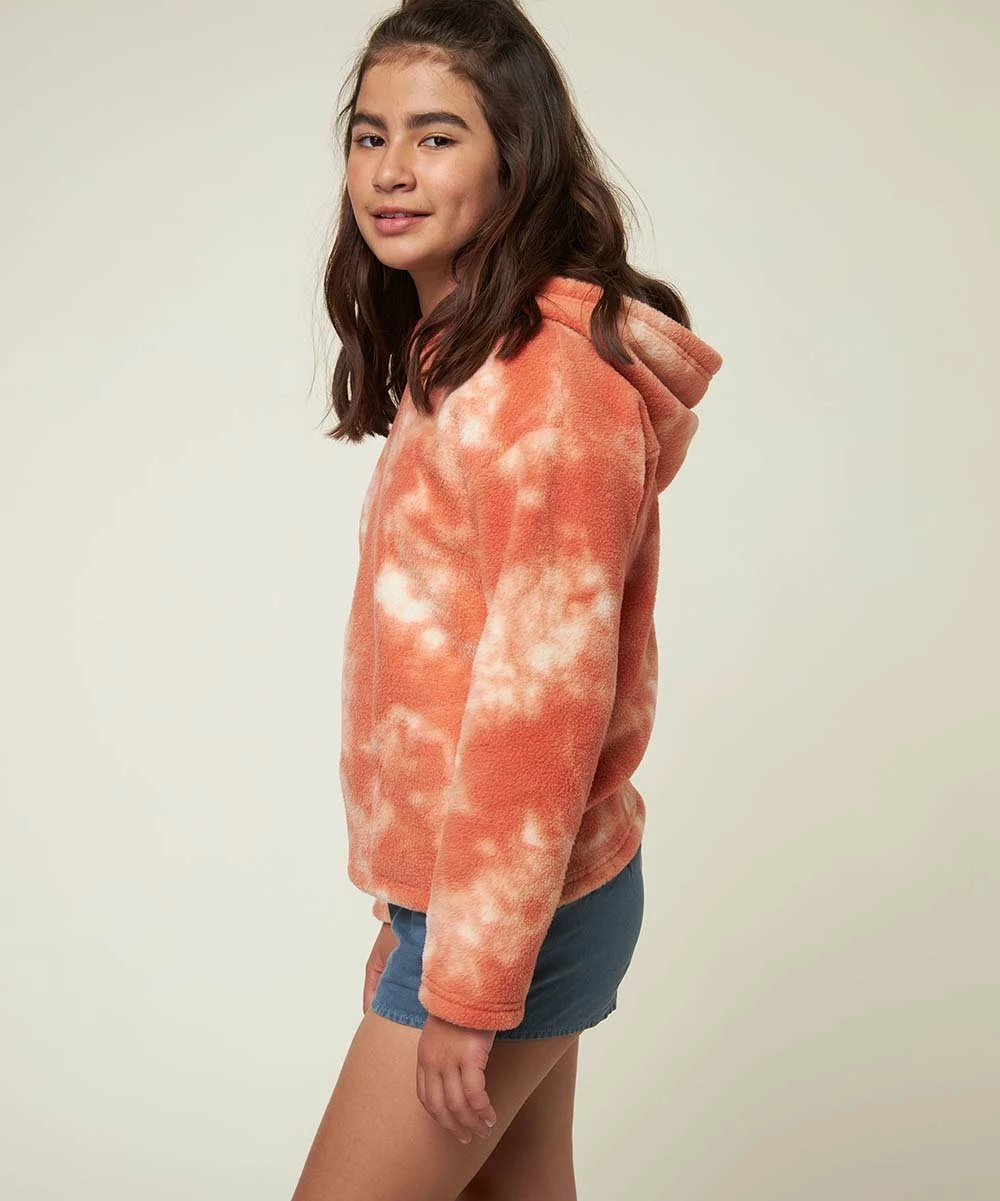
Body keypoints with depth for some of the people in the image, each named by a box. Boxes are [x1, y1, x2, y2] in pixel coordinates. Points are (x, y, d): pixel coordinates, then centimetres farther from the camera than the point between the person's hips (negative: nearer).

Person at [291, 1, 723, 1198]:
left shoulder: (550, 380, -19)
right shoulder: (452, 360, 11)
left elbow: (544, 694, -22)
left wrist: (467, 983, -17)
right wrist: (410, 915, 14)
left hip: (505, 914, -9)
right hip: (452, 888, 9)